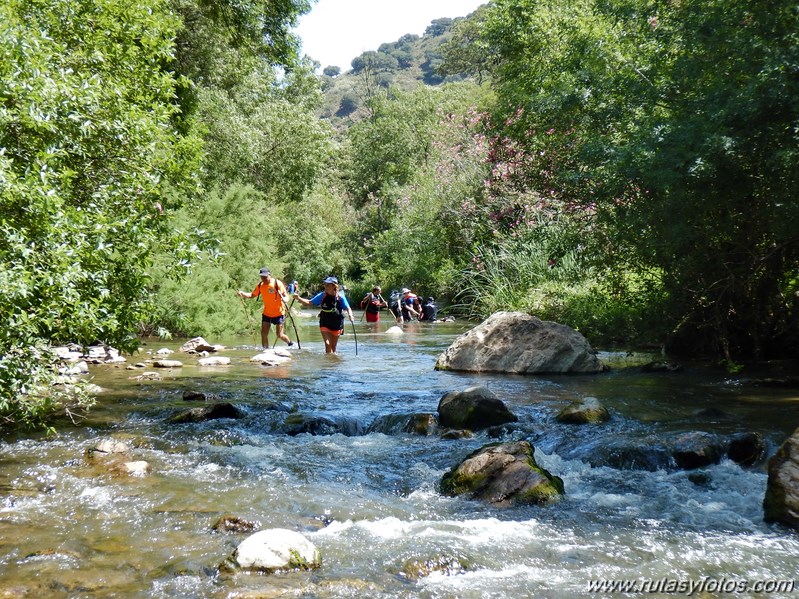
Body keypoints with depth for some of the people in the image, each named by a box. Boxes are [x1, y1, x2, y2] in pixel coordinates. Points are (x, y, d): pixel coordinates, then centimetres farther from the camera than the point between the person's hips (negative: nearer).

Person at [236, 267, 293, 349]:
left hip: (278, 313, -5)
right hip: (267, 314, 5)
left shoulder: (277, 283, -16)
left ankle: (290, 343, 29)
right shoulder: (260, 285, -2)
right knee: (264, 333, -2)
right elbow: (252, 295, 7)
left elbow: (285, 296, -13)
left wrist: (284, 299, -36)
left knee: (280, 335, 0)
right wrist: (242, 294, -10)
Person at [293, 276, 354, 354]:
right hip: (325, 325, 0)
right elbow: (309, 303, -3)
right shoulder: (322, 295, -7)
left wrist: (350, 315, -29)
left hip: (337, 325, 0)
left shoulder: (340, 297, -11)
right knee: (328, 344, -14)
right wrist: (299, 298, -17)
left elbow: (348, 308, -8)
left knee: (333, 347, 12)